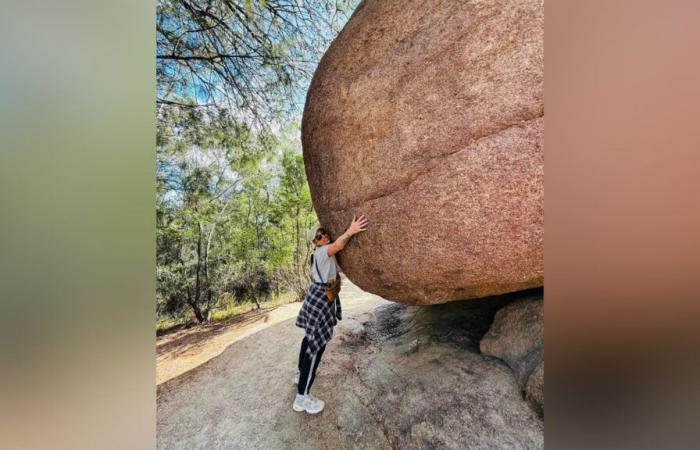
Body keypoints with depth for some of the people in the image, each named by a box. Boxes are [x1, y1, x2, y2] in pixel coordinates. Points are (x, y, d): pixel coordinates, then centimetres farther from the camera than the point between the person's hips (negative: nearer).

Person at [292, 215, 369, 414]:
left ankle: (301, 373, 41)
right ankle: (302, 398, -1)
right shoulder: (323, 251, -19)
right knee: (317, 344, -8)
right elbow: (338, 245, -40)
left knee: (311, 337, 22)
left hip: (317, 295, 11)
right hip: (321, 298, -11)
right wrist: (350, 231, -51)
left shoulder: (319, 253, 12)